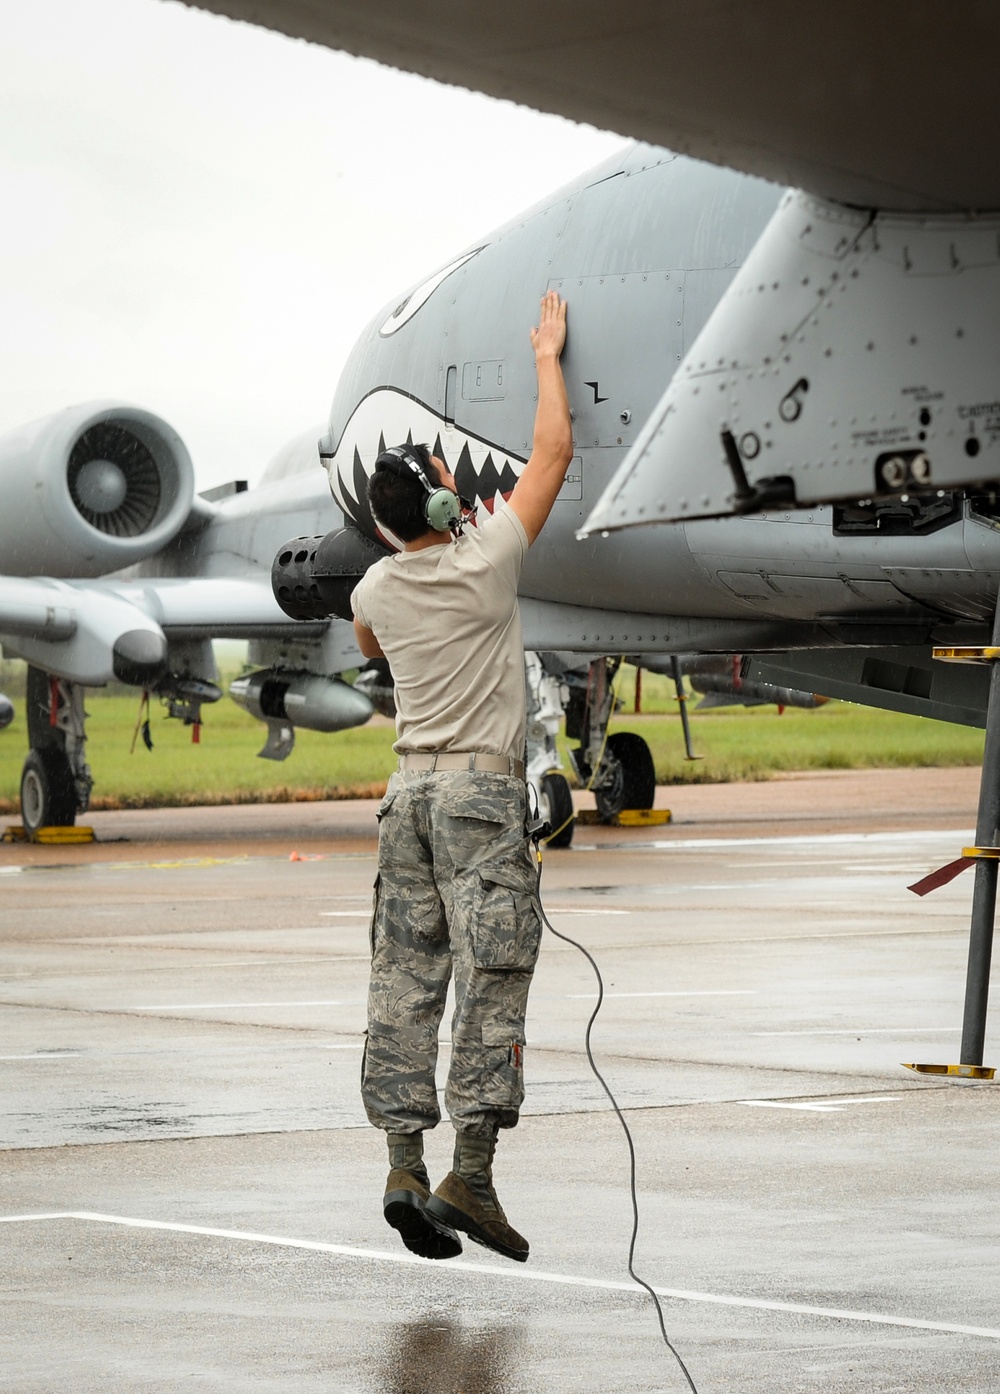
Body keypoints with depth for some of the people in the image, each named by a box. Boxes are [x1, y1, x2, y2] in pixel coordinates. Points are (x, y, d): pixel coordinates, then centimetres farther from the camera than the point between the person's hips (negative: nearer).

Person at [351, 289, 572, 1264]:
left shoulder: (377, 590, 6)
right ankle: (469, 1174, -15)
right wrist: (548, 360, 14)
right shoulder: (486, 561, -8)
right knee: (491, 973, -8)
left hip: (410, 788, 5)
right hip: (483, 787, -5)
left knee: (407, 978, 5)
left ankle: (405, 1169, 1)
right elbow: (554, 453, 1)